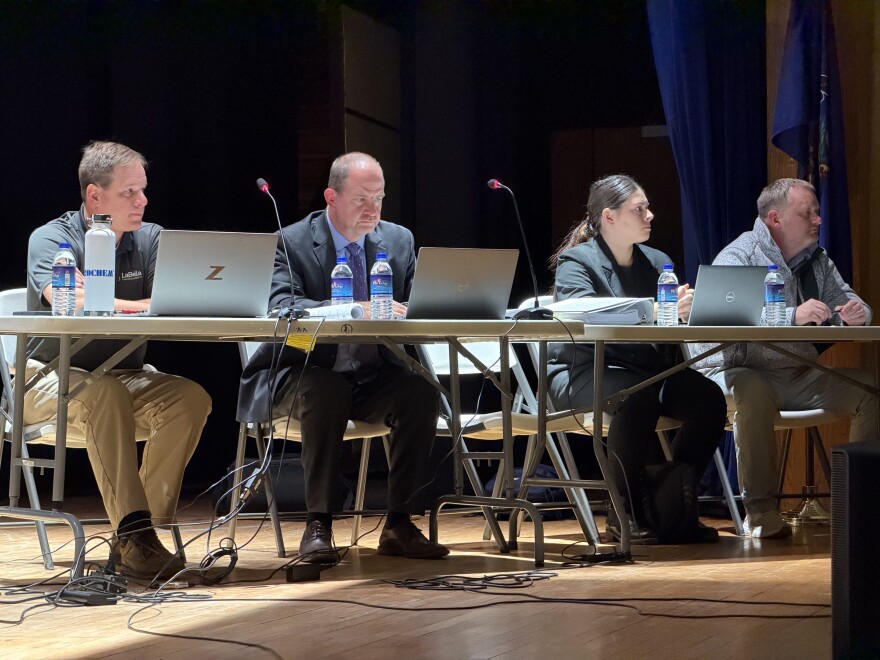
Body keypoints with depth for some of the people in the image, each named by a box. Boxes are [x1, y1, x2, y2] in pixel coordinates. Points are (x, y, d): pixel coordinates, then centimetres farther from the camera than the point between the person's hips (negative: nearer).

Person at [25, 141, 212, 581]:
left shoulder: (150, 239, 5)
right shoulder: (51, 239, -9)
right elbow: (72, 302, -28)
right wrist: (145, 305, -27)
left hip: (126, 378, 5)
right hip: (52, 376, -5)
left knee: (191, 397, -23)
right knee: (105, 394, -37)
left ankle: (144, 528, -23)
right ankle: (132, 532, -41)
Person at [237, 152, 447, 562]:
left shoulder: (399, 241, 9)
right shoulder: (293, 241, -5)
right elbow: (280, 306, -21)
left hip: (375, 377, 4)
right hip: (308, 374, -4)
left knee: (421, 390, -27)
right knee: (326, 391, -37)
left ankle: (399, 525, -19)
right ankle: (318, 525, -28)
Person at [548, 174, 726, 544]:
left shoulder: (657, 262, 17)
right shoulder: (576, 262, -2)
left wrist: (686, 309, -19)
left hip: (648, 371, 6)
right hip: (583, 373, -5)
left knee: (708, 396, -23)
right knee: (637, 395, -37)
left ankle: (672, 502, -11)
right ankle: (625, 511, -23)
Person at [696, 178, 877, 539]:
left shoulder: (817, 259, 15)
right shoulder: (738, 257, -8)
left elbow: (844, 301, 12)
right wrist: (792, 316, -36)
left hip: (801, 376, 6)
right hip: (741, 371, -6)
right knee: (754, 394, -39)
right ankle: (761, 511, -30)